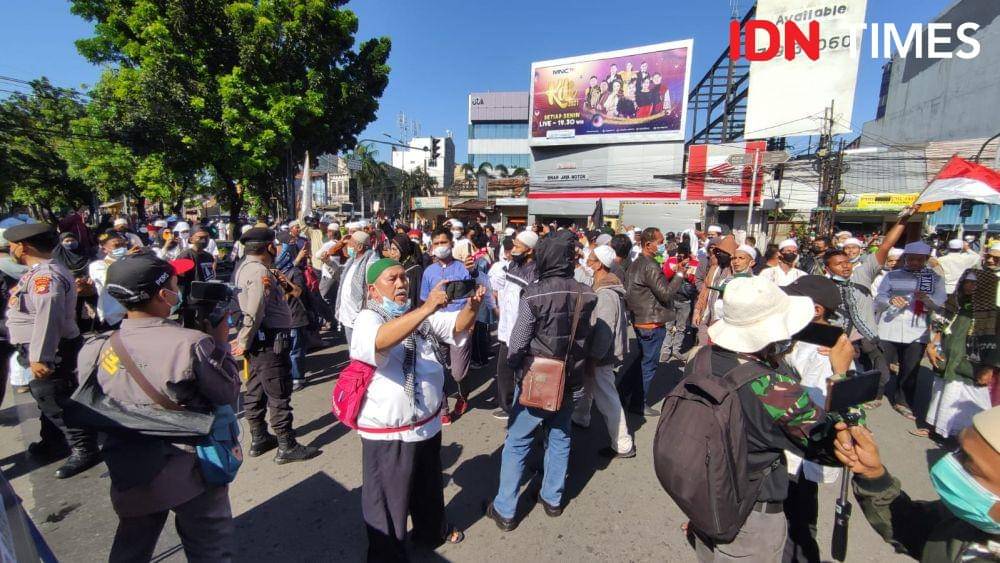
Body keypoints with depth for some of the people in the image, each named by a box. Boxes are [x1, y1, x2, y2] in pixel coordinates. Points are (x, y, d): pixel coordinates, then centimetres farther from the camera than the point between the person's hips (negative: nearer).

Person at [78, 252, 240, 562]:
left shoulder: (94, 350, -10)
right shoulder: (194, 344, -25)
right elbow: (230, 394, -12)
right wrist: (220, 341, -6)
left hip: (130, 478, 4)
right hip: (194, 474, -4)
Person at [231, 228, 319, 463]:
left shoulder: (245, 267, 12)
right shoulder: (260, 271, -19)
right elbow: (254, 313, -25)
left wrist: (272, 293, 9)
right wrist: (243, 343, -16)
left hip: (258, 340, 11)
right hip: (270, 340, -10)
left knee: (256, 391, 18)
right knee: (279, 394, -2)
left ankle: (259, 439, 32)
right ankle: (287, 447, 8)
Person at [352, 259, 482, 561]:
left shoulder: (419, 313, 4)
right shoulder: (367, 319, -17)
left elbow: (458, 326, -5)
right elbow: (380, 341, -40)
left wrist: (472, 306, -26)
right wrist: (427, 308, -48)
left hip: (428, 421, 7)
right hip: (389, 432, -6)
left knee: (429, 486, 29)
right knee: (389, 500, 13)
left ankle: (432, 530, 54)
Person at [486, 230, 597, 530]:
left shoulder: (534, 295, -19)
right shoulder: (586, 294, -6)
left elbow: (517, 344, -13)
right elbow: (584, 337, 3)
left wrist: (514, 366, 4)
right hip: (569, 382, 5)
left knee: (516, 444, 10)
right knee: (560, 440, 21)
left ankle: (505, 511, 21)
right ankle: (552, 499, 36)